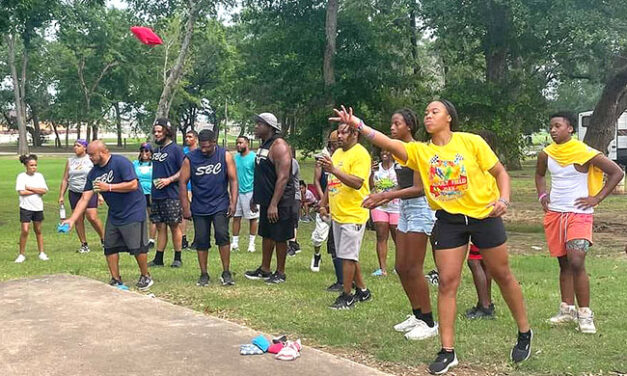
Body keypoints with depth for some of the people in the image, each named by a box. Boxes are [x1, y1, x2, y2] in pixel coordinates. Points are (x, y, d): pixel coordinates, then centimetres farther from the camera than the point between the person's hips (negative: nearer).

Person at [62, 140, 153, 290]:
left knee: (137, 247, -4)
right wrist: (72, 219, -8)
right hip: (114, 214, 7)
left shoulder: (121, 163, -17)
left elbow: (133, 184, -25)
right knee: (110, 247, 7)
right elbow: (84, 198, 1)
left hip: (133, 212, -7)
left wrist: (108, 187, -22)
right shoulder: (93, 173, 3)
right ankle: (116, 281, 21)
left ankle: (145, 277, 17)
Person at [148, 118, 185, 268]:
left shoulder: (176, 149, -7)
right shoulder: (156, 150, 15)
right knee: (160, 227, 10)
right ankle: (158, 259, 14)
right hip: (156, 195, 7)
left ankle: (178, 258, 10)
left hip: (171, 195, -7)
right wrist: (151, 190, 15)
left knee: (174, 227, 1)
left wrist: (169, 180, -20)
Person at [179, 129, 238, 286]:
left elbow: (233, 180, -2)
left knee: (222, 235, -14)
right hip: (199, 207, 1)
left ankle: (226, 273, -2)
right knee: (201, 240, 4)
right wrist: (185, 207, -5)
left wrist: (233, 202, -10)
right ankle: (204, 274, 16)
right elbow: (183, 183, -1)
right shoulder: (190, 158, -4)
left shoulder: (225, 156, -4)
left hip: (220, 205, -1)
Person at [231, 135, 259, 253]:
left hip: (249, 192, -5)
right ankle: (235, 243, 13)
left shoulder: (254, 157, -8)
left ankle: (251, 243, 13)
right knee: (236, 217, 6)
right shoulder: (235, 157, 10)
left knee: (252, 218, 3)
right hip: (237, 192, 5)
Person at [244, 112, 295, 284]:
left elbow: (283, 177, -24)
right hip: (265, 200, 9)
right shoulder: (263, 146, 12)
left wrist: (274, 204, -26)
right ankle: (264, 270, 28)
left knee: (279, 237, 2)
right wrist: (254, 198, 19)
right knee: (266, 235, 16)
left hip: (279, 202, -9)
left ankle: (280, 273, 14)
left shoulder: (279, 146, -17)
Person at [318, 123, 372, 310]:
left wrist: (334, 170, -33)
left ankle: (347, 296, 6)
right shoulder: (337, 153, 16)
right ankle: (362, 290, 27)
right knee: (347, 256, 14)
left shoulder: (360, 154, -12)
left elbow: (357, 183, -25)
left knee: (348, 256, -4)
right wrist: (323, 204, 19)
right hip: (337, 214, 9)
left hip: (353, 215, -9)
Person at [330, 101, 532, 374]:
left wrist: (503, 199, -17)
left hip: (484, 215, -2)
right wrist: (358, 125, -34)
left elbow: (500, 172, 0)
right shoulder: (419, 151, -3)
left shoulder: (471, 142, -8)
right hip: (448, 220, 2)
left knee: (502, 275, 11)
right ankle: (447, 351, 8)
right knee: (447, 282, -2)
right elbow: (389, 144, -21)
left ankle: (524, 333, 33)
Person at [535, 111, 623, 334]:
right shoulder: (546, 154, 5)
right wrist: (542, 195, 9)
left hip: (579, 214, -5)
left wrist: (596, 198, -11)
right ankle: (567, 310, 21)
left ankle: (585, 314, -3)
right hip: (554, 213, 6)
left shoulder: (584, 152, -12)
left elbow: (617, 172, -9)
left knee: (576, 263, -15)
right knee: (564, 264, 11)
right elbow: (539, 175, 26)